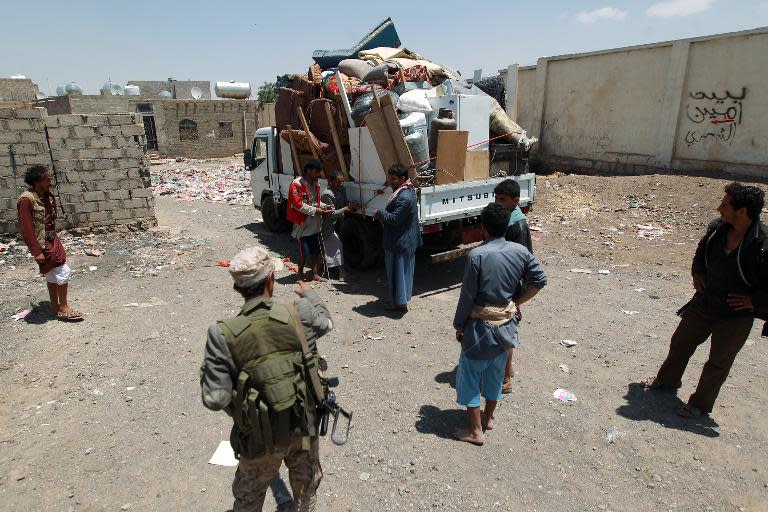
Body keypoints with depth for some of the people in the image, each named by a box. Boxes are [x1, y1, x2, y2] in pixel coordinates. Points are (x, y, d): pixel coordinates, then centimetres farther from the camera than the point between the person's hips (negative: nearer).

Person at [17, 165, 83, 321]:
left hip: (53, 241, 8)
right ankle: (63, 308, 5)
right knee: (63, 273, -6)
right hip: (43, 244, -8)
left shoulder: (47, 196, 6)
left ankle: (55, 308, 24)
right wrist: (37, 252, -19)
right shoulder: (26, 200, -18)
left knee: (53, 275, 14)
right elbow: (26, 229, -19)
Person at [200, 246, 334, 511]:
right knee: (306, 485, 30)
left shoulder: (223, 335, -24)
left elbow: (215, 399, -20)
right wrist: (310, 294, 23)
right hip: (304, 428, 1)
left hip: (261, 438, 0)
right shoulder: (301, 314, -20)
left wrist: (206, 370, -2)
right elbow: (325, 322, 5)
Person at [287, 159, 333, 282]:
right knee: (304, 251, 1)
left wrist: (324, 206, 1)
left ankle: (315, 274, 24)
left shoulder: (315, 184, 11)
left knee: (315, 250, 12)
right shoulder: (297, 184, -14)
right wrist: (315, 211, -20)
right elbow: (298, 204, -19)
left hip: (315, 224, 7)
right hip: (303, 224, -7)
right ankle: (300, 274, 19)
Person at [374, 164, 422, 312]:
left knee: (398, 271, 1)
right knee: (403, 270, 19)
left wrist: (379, 213, -12)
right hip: (407, 240, 11)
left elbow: (394, 218, -26)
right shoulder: (408, 190, 8)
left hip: (400, 242, -10)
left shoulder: (404, 198, -26)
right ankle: (402, 298, 31)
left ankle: (400, 302, 12)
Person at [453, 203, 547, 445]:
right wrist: (516, 303, 11)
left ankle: (476, 431, 18)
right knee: (495, 373, 22)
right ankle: (488, 417, 40)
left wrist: (458, 326, -5)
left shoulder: (477, 255, -21)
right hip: (506, 324, 6)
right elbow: (540, 280, 4)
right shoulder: (520, 251, -5)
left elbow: (467, 296, -17)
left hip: (481, 326, -6)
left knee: (470, 375, 10)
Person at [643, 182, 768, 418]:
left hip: (736, 316, -6)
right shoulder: (718, 228, -9)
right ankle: (667, 381, 44)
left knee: (718, 363, 12)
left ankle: (700, 404, 31)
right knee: (680, 343, 21)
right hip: (705, 303, 6)